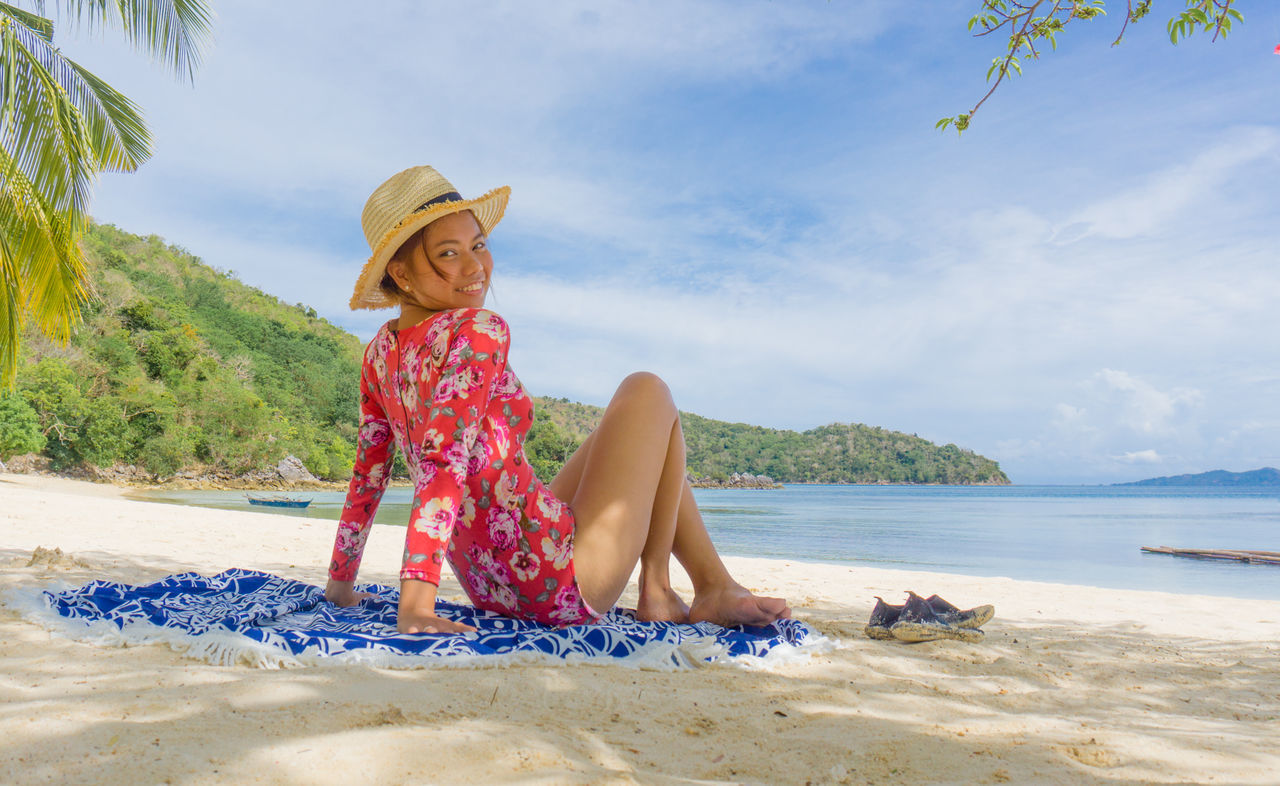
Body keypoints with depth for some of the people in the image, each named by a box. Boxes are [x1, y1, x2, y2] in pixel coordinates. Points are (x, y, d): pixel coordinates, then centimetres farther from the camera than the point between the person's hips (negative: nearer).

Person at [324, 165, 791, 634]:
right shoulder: (479, 332, -19)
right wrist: (415, 604, -30)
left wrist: (341, 582, 19)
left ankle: (714, 585, 26)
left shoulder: (379, 352, 5)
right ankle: (656, 590, 8)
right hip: (557, 586, -9)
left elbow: (367, 473, 11)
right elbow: (443, 462, -28)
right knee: (647, 392, 6)